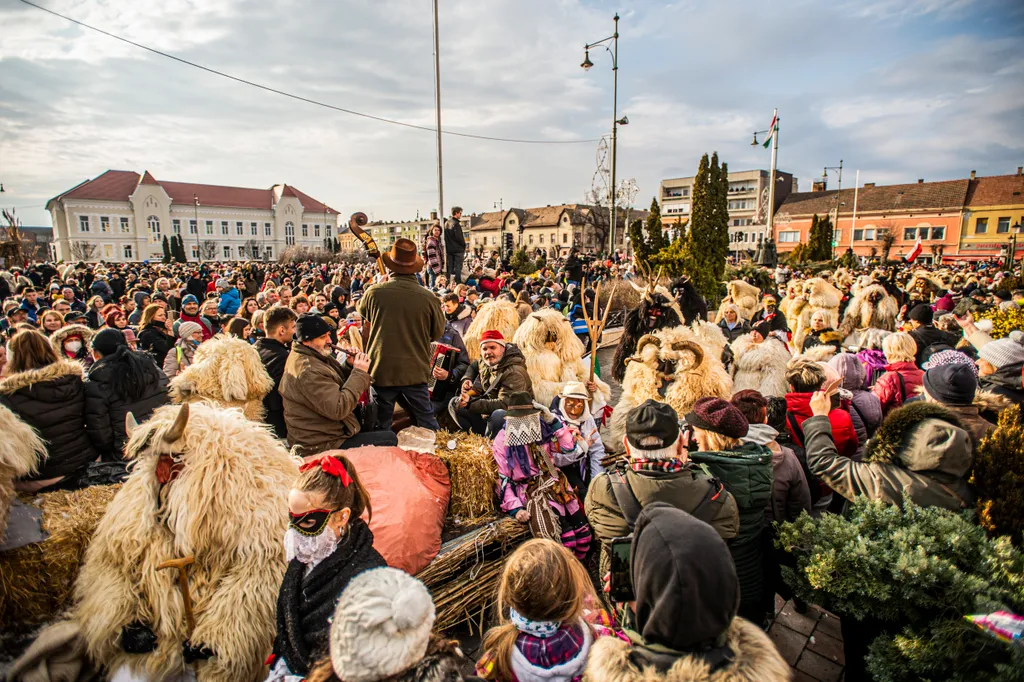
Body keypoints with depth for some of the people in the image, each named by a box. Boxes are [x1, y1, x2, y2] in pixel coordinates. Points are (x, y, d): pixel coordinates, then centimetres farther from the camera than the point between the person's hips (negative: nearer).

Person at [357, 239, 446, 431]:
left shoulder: (374, 293, -11)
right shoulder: (428, 298, -12)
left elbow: (364, 323, 10)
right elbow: (438, 332, 2)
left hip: (381, 371, 0)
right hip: (415, 372, 0)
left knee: (381, 429, 14)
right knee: (427, 424, 15)